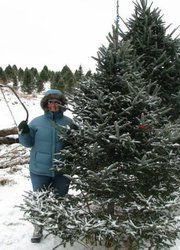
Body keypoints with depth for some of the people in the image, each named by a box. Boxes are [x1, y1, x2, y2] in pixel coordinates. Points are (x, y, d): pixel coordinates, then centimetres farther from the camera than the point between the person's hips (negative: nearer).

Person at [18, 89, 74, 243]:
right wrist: (24, 132, -16)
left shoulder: (68, 122, -1)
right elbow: (28, 143, 3)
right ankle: (38, 229, 32)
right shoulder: (37, 122, 0)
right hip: (40, 169, 0)